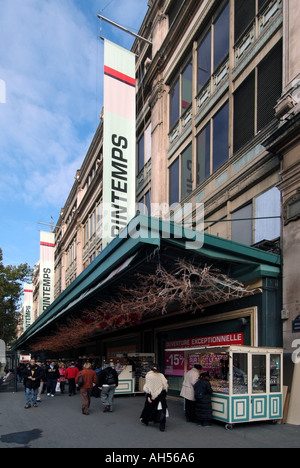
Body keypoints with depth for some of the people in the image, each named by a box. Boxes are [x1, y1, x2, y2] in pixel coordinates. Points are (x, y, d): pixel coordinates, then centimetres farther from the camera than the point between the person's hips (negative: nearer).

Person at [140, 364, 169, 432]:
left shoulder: (149, 375, -8)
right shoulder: (161, 376, 0)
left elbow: (148, 387, -13)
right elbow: (166, 386, 3)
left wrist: (148, 396, -12)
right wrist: (164, 395, 14)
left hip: (152, 395, -2)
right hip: (161, 395, 2)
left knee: (149, 407, 18)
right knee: (161, 409, 6)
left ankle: (145, 420, 38)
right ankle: (162, 426, 3)